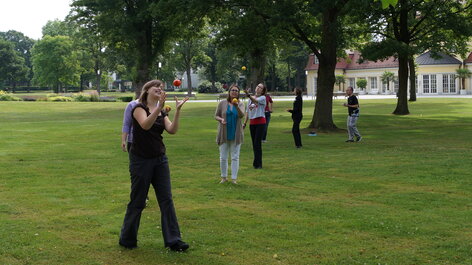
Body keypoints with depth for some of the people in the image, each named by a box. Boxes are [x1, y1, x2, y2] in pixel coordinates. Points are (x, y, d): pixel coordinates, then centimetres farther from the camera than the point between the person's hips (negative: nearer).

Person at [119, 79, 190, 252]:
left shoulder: (162, 113, 11)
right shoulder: (139, 108, -7)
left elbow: (172, 130, -7)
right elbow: (145, 125, -29)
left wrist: (178, 110, -17)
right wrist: (160, 107, -37)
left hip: (160, 160, 6)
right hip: (141, 160, -6)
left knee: (166, 199, 2)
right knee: (137, 201, 2)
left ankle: (173, 240, 5)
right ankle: (127, 240, 18)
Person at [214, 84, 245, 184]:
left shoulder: (241, 104, -1)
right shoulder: (222, 103, 0)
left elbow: (241, 115, -19)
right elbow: (216, 116, 5)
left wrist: (237, 106, -37)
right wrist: (221, 119, -17)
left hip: (236, 135, 0)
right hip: (224, 134, 0)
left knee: (235, 157, 3)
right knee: (223, 157, 7)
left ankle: (234, 178, 10)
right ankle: (224, 177, 21)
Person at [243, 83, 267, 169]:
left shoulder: (262, 98, -3)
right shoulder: (250, 99, 14)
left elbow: (255, 100, -25)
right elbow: (247, 111, 18)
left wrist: (248, 95, -42)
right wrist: (245, 123, 13)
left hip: (260, 122, -6)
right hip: (252, 122, 6)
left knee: (257, 143, -9)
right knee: (254, 143, 7)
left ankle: (257, 163, -4)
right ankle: (257, 163, 16)